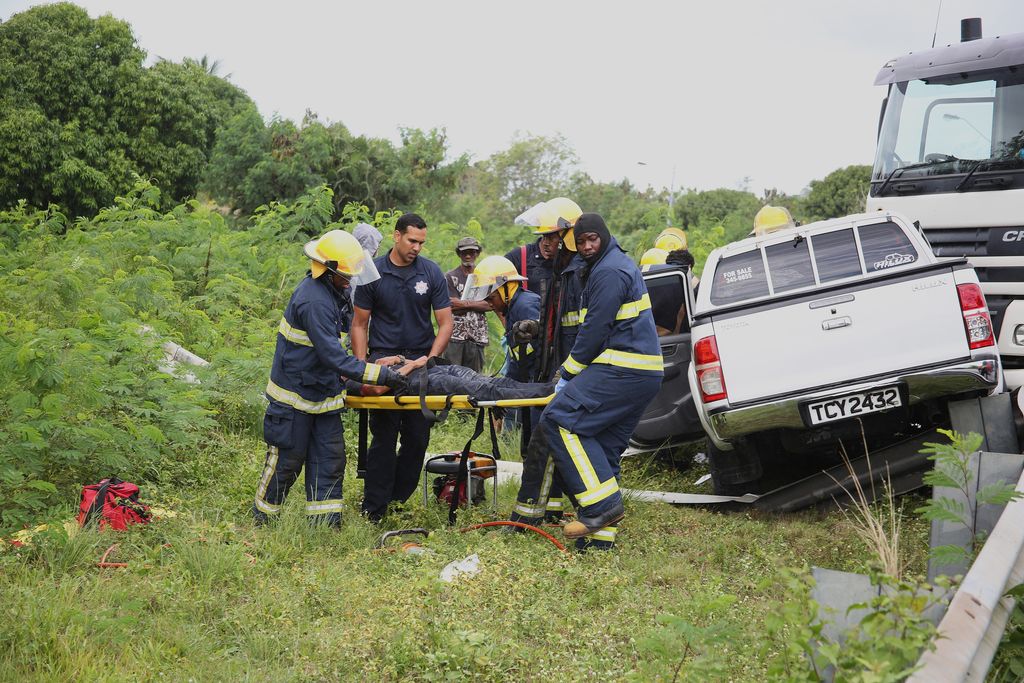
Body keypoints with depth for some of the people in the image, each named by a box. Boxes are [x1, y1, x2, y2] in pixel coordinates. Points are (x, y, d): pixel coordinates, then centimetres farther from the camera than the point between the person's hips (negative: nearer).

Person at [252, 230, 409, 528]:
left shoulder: (329, 291, 5)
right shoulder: (314, 301, -27)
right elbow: (334, 357, -30)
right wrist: (381, 375, -30)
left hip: (323, 393, 9)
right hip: (295, 394, -9)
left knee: (330, 458, 6)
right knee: (287, 460, 4)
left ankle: (326, 523, 10)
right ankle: (262, 518, 22)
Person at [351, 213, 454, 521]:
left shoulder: (432, 273, 3)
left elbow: (445, 323, 3)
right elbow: (359, 324, 3)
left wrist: (429, 360, -10)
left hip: (420, 360, 2)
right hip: (382, 358, -2)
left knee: (417, 437, 3)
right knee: (384, 436, -5)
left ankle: (398, 499, 16)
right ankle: (373, 508, 1)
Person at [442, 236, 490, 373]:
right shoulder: (450, 277, 5)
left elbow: (490, 304, -2)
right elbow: (453, 308, -6)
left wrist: (465, 304, -9)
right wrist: (477, 304, -6)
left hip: (477, 336, 3)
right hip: (455, 335, -3)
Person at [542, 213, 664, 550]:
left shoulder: (609, 272, -10)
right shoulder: (619, 264, 24)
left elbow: (594, 330, -13)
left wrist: (567, 375, -5)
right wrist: (572, 372, 24)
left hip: (623, 370, -11)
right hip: (644, 373, 11)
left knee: (559, 419, -16)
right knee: (604, 450, 10)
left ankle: (602, 503, -19)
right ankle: (601, 535, 11)